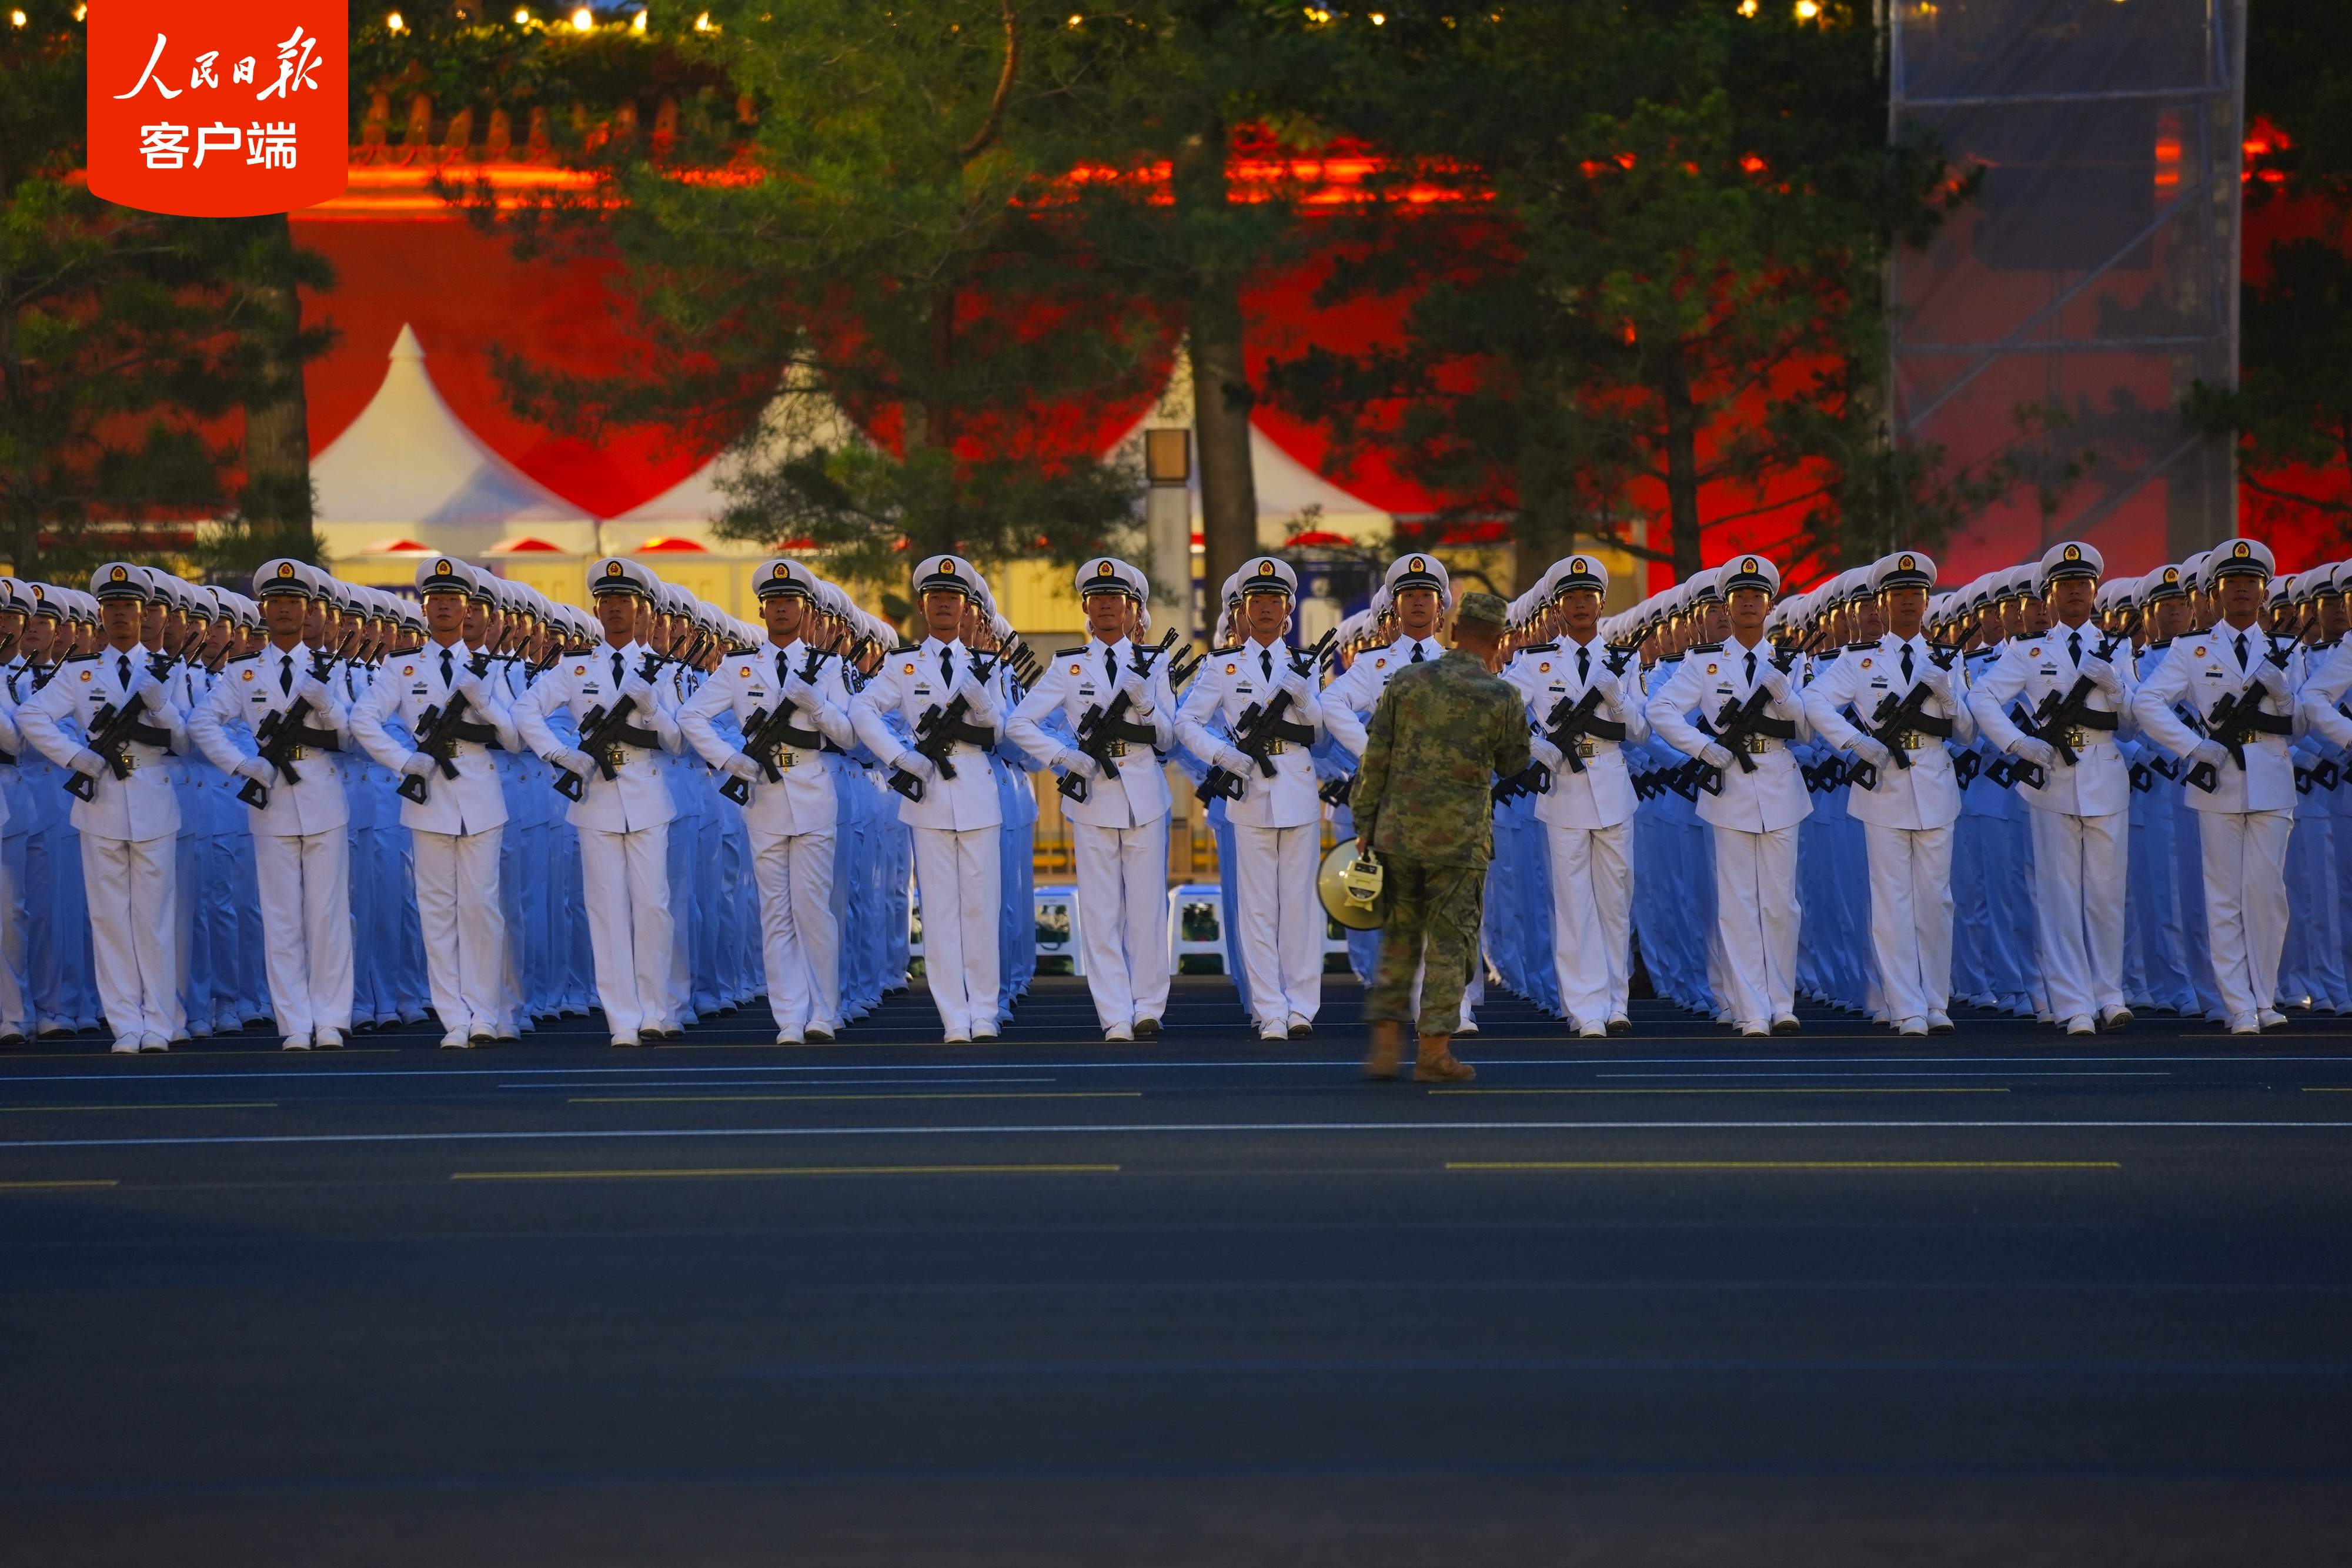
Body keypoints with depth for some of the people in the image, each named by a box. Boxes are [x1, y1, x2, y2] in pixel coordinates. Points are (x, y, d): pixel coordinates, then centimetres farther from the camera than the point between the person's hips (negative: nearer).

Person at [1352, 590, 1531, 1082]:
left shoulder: (1406, 683, 1)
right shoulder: (1502, 698, -6)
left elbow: (1374, 762, 1)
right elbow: (1513, 765, 10)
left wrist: (1365, 828, 8)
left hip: (1398, 834, 3)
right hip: (1459, 840, -3)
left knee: (1398, 940, 14)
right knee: (1449, 946, 5)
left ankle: (1385, 1046, 10)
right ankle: (1433, 1052, 4)